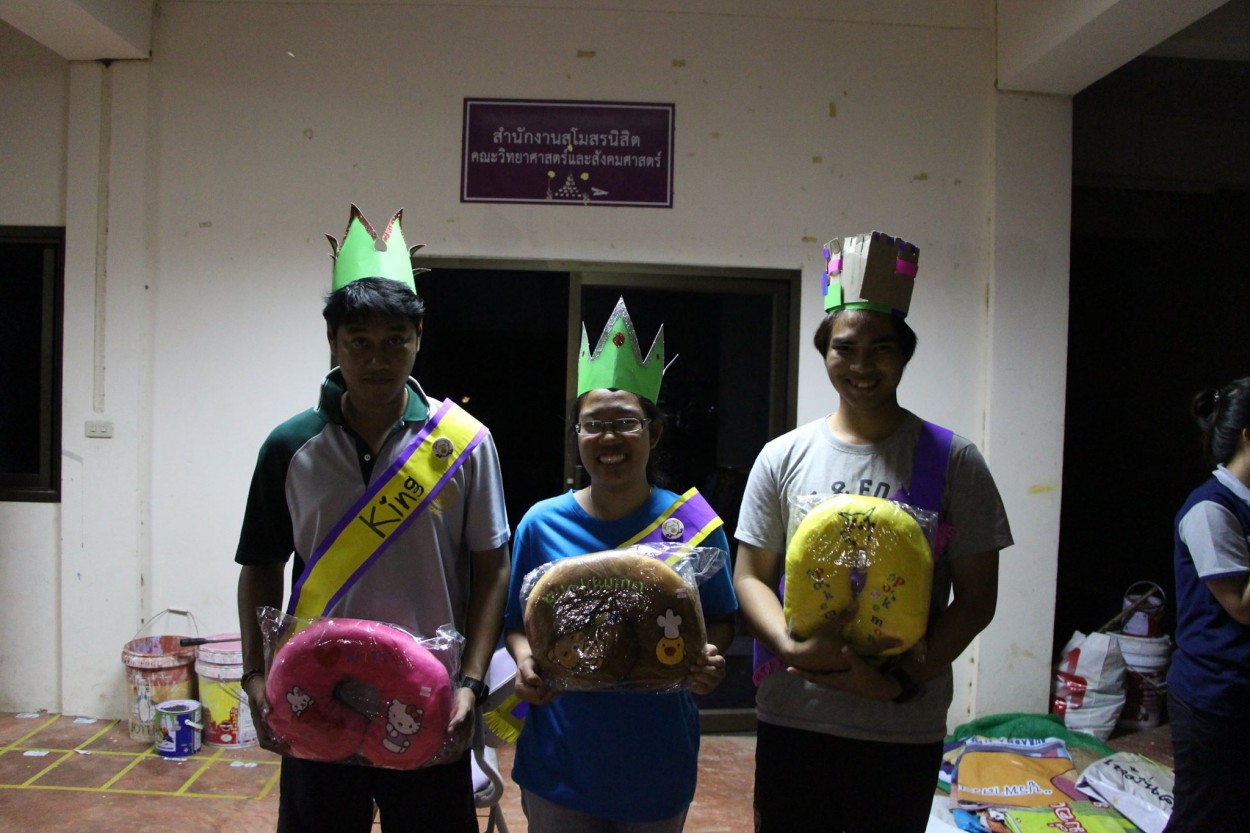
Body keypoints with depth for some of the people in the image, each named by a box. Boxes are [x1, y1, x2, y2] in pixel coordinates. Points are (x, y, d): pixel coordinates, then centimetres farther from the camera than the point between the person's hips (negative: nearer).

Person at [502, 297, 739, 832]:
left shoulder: (693, 522, -5)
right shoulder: (542, 523, -4)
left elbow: (720, 618, 4)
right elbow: (517, 621, 5)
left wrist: (710, 659, -16)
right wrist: (524, 662, -15)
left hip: (658, 761, 0)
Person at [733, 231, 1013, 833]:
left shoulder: (953, 461, -2)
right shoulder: (783, 457, 2)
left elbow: (976, 598, -2)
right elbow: (750, 576, 2)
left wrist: (903, 681, -13)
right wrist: (793, 647, -16)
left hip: (904, 730, -1)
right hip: (791, 719, 1)